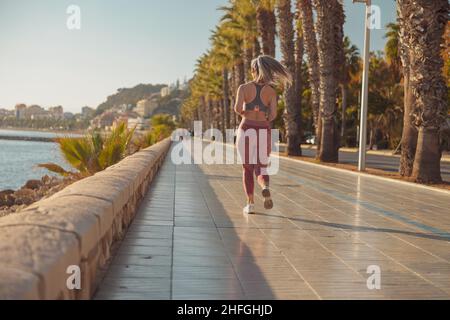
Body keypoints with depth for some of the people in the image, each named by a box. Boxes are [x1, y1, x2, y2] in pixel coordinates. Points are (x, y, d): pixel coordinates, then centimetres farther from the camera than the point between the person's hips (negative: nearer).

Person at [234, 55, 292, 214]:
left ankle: (250, 204, 10)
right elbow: (273, 114, -8)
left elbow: (238, 108, -17)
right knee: (261, 169, 10)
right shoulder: (272, 91, 0)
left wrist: (243, 113, 8)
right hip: (264, 133, 1)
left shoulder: (244, 87, -4)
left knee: (247, 168, 14)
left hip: (246, 131, -1)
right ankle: (265, 188, -24)